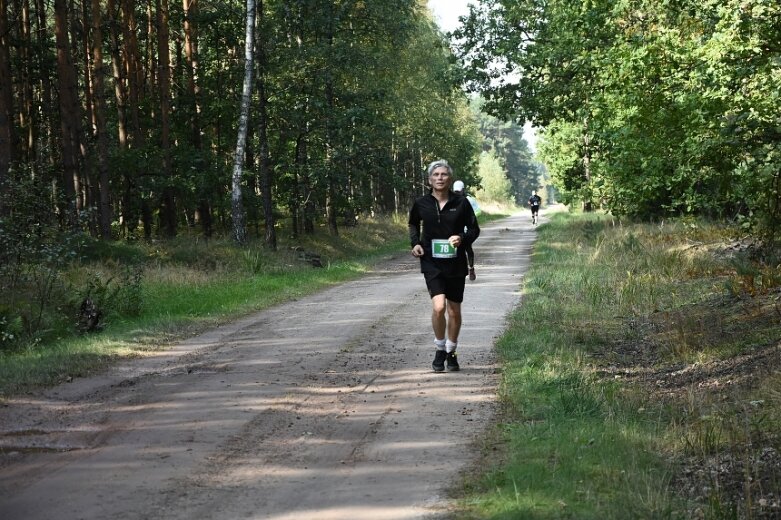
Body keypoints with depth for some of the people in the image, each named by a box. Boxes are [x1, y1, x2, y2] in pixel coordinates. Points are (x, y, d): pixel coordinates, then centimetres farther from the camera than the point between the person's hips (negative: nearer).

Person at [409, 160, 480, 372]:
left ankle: (451, 353, 29)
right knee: (438, 307, -18)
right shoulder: (421, 204, -1)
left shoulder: (461, 203, -4)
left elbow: (474, 229, 5)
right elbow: (413, 224, 19)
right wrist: (415, 243, 3)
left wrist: (462, 238, -15)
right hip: (431, 263, -1)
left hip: (456, 263, 1)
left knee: (454, 311, 10)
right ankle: (440, 350, 3)